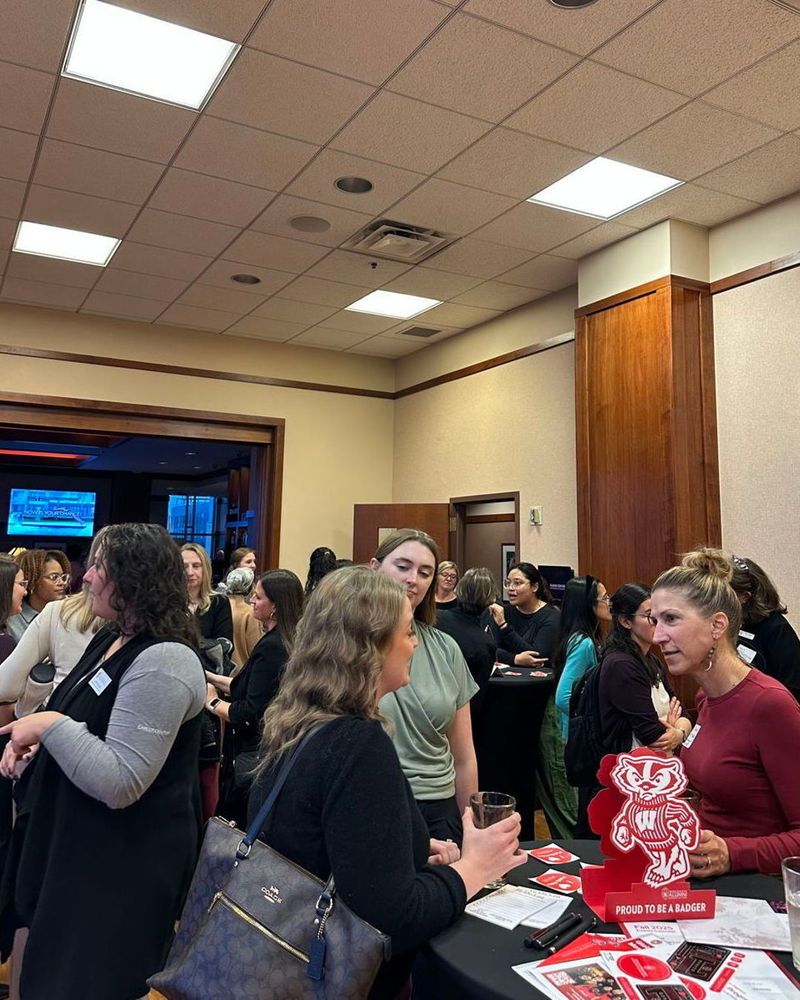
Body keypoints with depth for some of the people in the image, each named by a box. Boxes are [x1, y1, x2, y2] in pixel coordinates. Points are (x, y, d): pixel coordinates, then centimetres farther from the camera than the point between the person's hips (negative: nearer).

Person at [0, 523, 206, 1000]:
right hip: (80, 844, 10)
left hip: (126, 862, -10)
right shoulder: (111, 640, 5)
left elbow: (120, 783, -31)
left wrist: (49, 726, -23)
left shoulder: (163, 662, -27)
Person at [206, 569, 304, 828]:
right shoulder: (287, 642, 6)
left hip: (254, 756, -9)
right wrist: (209, 677, 14)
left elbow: (250, 714, -22)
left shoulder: (270, 647, -23)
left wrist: (213, 702, -7)